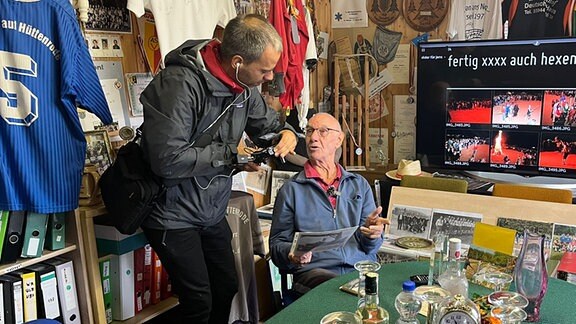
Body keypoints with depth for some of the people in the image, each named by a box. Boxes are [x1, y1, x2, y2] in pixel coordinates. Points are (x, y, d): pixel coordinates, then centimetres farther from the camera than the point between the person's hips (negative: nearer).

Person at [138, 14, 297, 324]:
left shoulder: (243, 86, -3)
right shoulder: (180, 84, -28)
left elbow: (267, 124, 13)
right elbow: (168, 160, -33)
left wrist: (286, 133, -11)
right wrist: (228, 154, -24)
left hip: (212, 212, 8)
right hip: (175, 215, -7)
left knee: (227, 287, 19)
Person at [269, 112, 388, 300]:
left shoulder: (359, 185, 18)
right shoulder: (291, 189, 10)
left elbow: (369, 248, 16)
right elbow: (277, 245, 8)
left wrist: (372, 232, -7)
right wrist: (291, 254, -14)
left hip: (362, 269, 4)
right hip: (315, 271, -3)